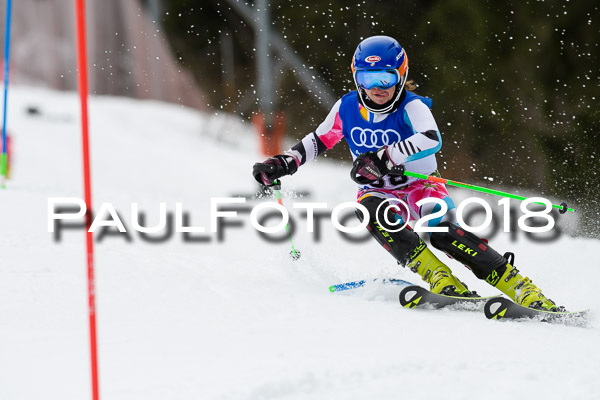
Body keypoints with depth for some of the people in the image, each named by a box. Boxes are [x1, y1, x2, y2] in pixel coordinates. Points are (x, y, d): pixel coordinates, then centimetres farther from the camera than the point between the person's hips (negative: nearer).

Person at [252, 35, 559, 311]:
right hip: (380, 193, 3)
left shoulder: (412, 107, -15)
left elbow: (432, 140, -35)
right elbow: (318, 140, 15)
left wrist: (383, 158, -41)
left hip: (421, 186, -3)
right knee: (370, 210, -33)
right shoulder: (347, 108, -2)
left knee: (443, 234, -31)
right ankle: (440, 280, -39)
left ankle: (525, 291, -33)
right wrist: (284, 163, 1)